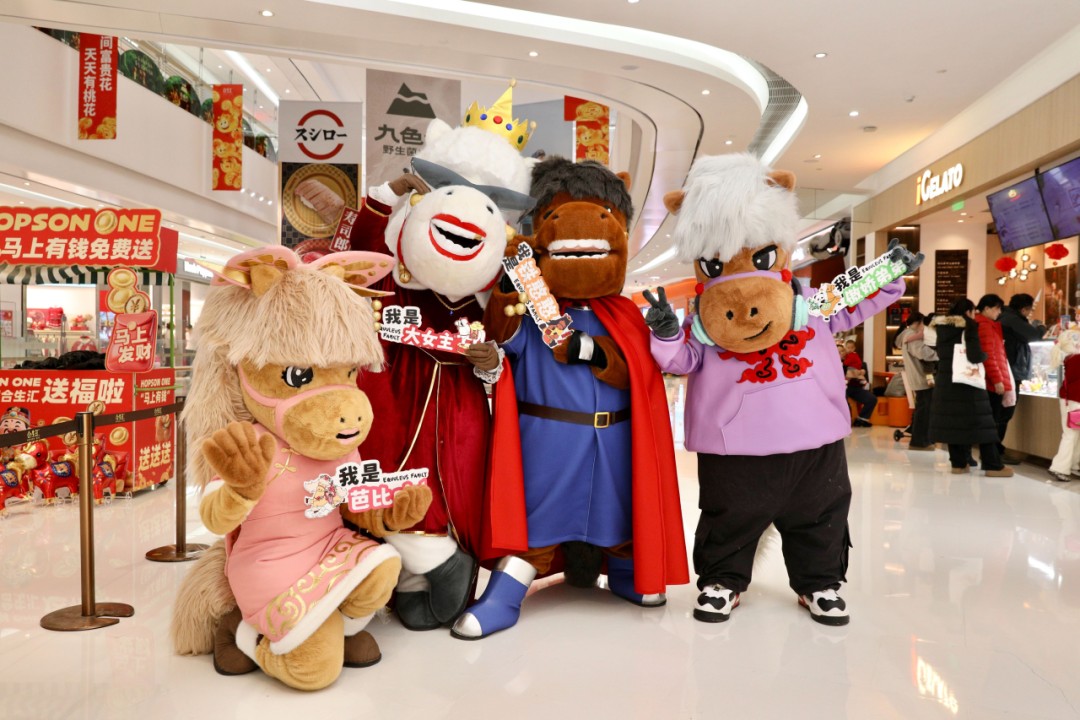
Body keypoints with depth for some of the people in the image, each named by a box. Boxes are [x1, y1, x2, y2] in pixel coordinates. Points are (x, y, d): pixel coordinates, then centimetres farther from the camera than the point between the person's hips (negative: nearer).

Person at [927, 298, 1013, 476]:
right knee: (980, 422, -1)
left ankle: (958, 463, 11)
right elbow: (975, 355, -17)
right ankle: (993, 465, 3)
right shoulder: (968, 327, -10)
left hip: (945, 381, 6)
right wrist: (985, 355, 2)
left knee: (951, 421, 8)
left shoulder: (942, 327, 9)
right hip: (966, 382, -6)